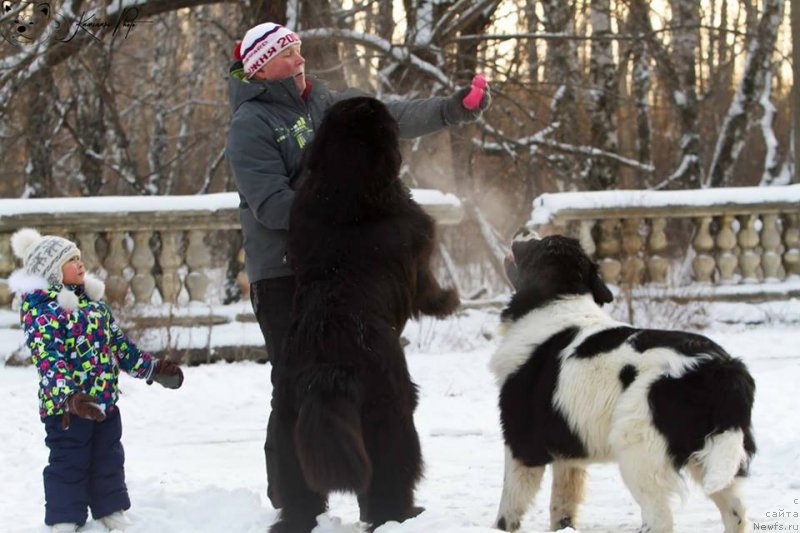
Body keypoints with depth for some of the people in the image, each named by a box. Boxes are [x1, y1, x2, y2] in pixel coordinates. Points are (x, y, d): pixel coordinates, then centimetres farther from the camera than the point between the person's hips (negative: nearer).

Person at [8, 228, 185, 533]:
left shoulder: (93, 299, 12)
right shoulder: (39, 307, -13)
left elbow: (119, 342, 19)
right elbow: (47, 356, -23)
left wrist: (153, 369, 18)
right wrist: (68, 397, -35)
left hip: (105, 402, 7)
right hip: (66, 405, -7)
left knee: (108, 459, 16)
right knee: (69, 463, -1)